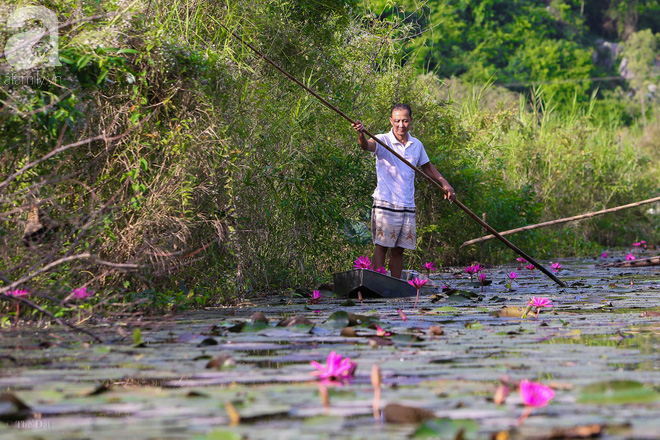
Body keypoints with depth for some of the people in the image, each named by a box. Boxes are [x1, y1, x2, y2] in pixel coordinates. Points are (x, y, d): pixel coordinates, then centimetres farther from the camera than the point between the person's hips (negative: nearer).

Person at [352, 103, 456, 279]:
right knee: (382, 246, -6)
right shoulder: (383, 141, -5)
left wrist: (444, 183, 14)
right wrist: (361, 133, -50)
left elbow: (427, 167, 26)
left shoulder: (416, 145, 11)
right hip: (386, 204, -5)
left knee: (399, 250, 9)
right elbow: (367, 145, -27)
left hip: (408, 206, 5)